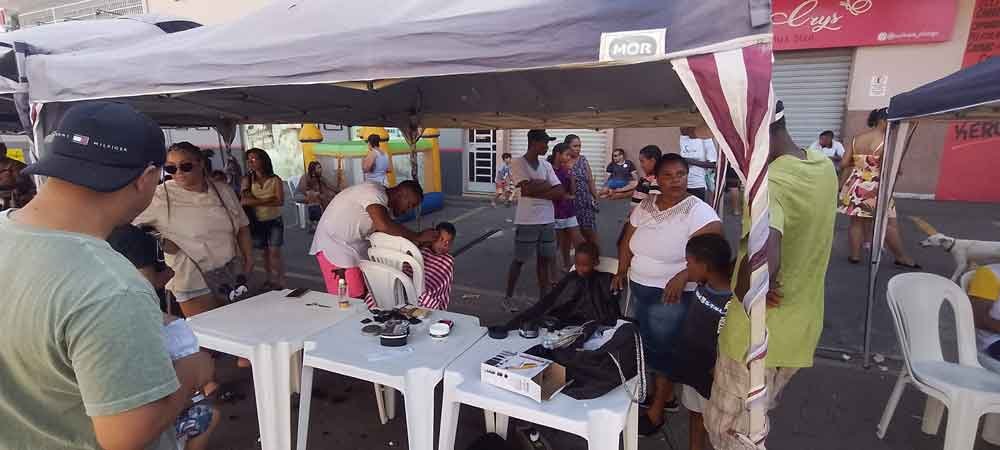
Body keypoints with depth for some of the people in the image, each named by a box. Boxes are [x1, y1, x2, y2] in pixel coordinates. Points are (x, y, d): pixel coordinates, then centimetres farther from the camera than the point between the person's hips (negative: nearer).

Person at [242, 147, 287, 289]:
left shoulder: (275, 180, -8)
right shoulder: (247, 180, -2)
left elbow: (280, 201, -17)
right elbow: (244, 201, -13)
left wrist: (255, 201, -14)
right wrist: (268, 200, -18)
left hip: (274, 221, -3)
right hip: (257, 223, 3)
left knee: (274, 252, -5)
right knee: (265, 253, 12)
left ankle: (280, 282, 0)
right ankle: (270, 280, 23)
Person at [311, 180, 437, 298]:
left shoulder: (386, 205, 7)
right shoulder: (373, 192, -23)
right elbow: (383, 225, -38)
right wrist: (418, 236, -30)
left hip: (353, 246, 9)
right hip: (333, 246, -9)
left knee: (364, 292, 6)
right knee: (354, 298, -9)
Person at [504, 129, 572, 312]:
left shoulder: (546, 165, 9)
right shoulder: (517, 163, -7)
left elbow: (560, 192, -1)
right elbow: (528, 188, -21)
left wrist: (536, 189, -12)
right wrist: (546, 185, -6)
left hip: (547, 221, 5)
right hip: (527, 222, -5)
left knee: (544, 260, 11)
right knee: (519, 261, 6)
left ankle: (543, 298, 23)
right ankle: (508, 297, 22)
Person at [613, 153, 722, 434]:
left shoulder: (698, 211, -16)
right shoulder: (645, 206, 4)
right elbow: (627, 241, 11)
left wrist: (683, 276, -31)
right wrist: (622, 270, 1)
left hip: (670, 295, -6)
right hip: (639, 290, 7)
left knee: (663, 350, 6)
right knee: (650, 345, 19)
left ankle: (656, 411, 24)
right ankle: (667, 395, 42)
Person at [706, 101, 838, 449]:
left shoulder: (769, 184, -29)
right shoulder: (823, 166, 0)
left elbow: (764, 259, -47)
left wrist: (745, 290, -26)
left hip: (759, 335, -8)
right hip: (800, 328, 8)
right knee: (752, 420, 28)